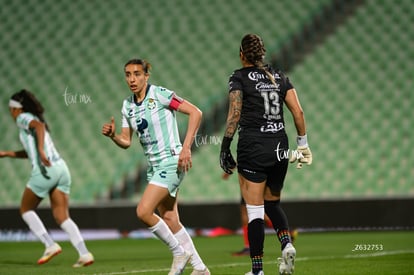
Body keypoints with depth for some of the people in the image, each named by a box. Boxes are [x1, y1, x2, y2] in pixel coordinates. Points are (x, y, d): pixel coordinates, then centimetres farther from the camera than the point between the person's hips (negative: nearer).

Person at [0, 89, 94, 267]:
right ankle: (84, 253, -13)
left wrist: (41, 149, -31)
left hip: (44, 171, -8)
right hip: (61, 168, 8)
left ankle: (50, 245, -2)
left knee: (26, 209, 12)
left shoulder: (23, 118, 4)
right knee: (62, 217, 3)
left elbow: (39, 126, -19)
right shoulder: (35, 121, 28)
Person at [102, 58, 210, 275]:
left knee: (143, 212, -18)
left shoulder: (159, 95, -12)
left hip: (171, 162, -8)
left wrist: (186, 147, -19)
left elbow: (195, 112, -15)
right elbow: (126, 141, 14)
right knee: (170, 221, 8)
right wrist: (112, 135, -8)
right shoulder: (128, 105, 9)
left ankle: (179, 252, 0)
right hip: (154, 166, 8)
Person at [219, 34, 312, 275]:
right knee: (273, 203, 21)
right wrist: (303, 144, 12)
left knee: (255, 211, -1)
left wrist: (225, 148, -6)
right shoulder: (279, 77, 10)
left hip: (252, 148, -5)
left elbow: (234, 115, -11)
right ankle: (287, 244, -6)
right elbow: (298, 112, 5)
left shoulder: (240, 77, -3)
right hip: (280, 148, 5)